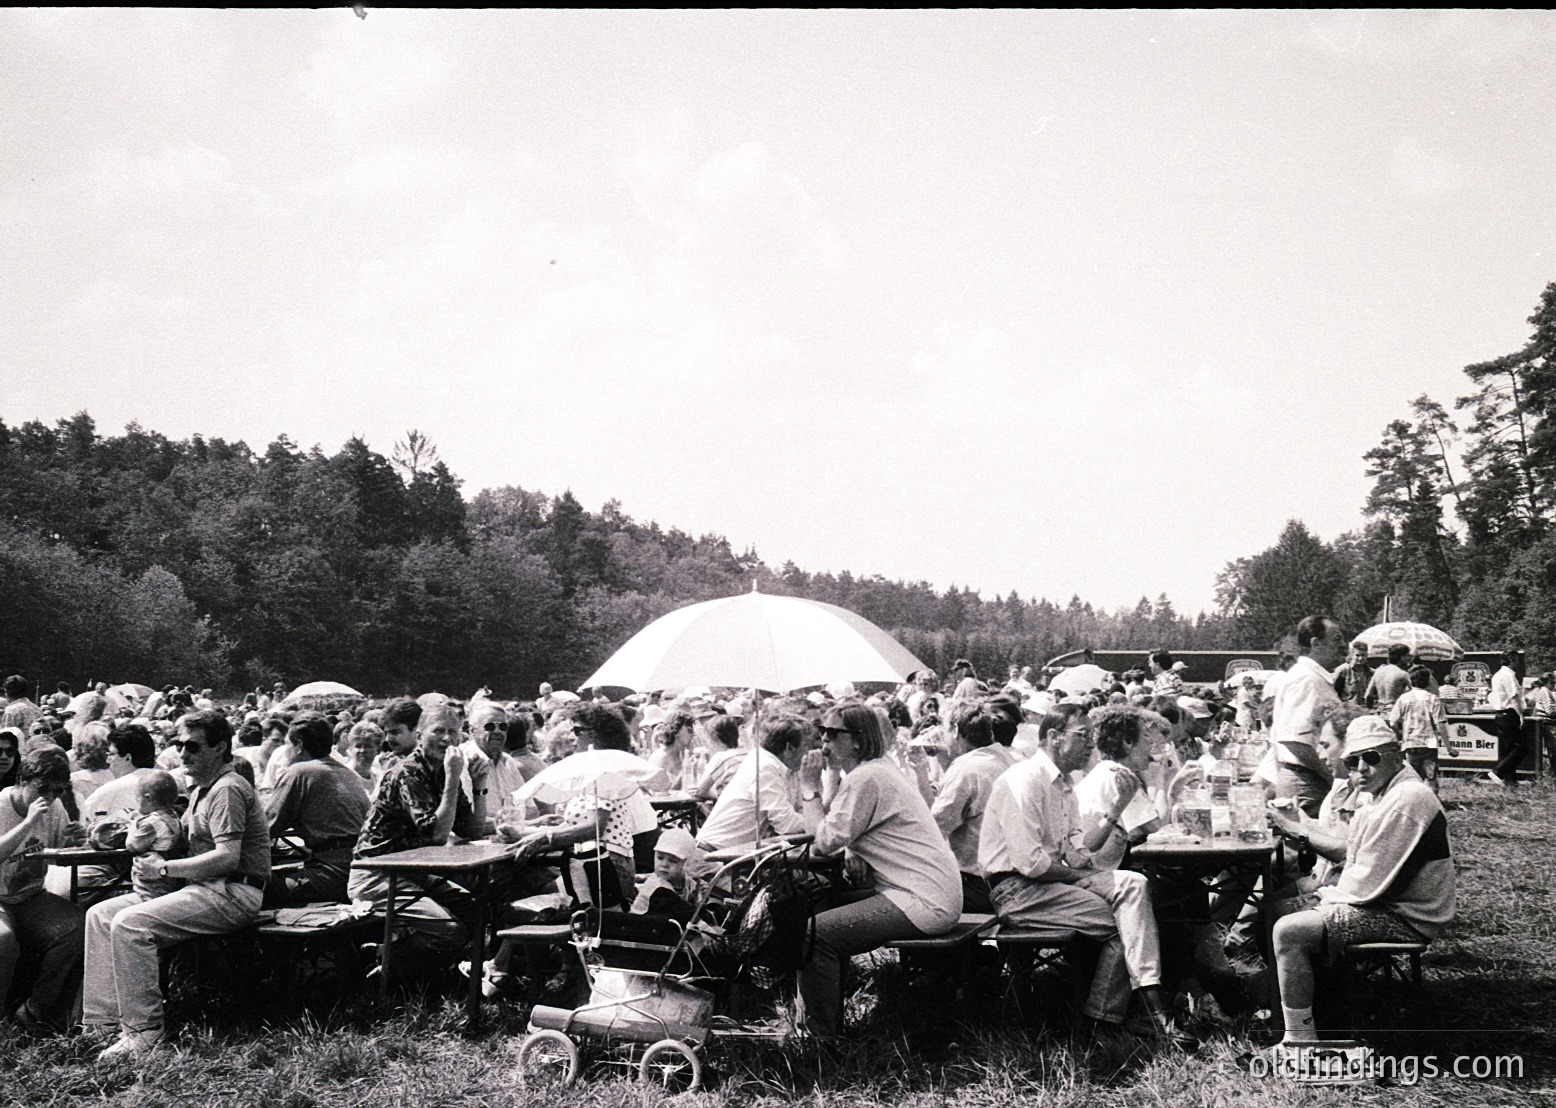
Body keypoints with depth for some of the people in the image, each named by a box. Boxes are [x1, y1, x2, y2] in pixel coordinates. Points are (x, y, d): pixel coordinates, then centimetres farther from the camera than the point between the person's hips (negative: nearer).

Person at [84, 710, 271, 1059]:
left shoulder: (227, 789, -13)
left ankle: (144, 1030, -21)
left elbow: (227, 857, -23)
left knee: (130, 923, -26)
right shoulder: (201, 787, 20)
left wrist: (164, 867, -15)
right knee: (100, 914, 2)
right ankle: (102, 1019, -2)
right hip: (203, 888, 11)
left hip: (232, 895, -11)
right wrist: (150, 851, 9)